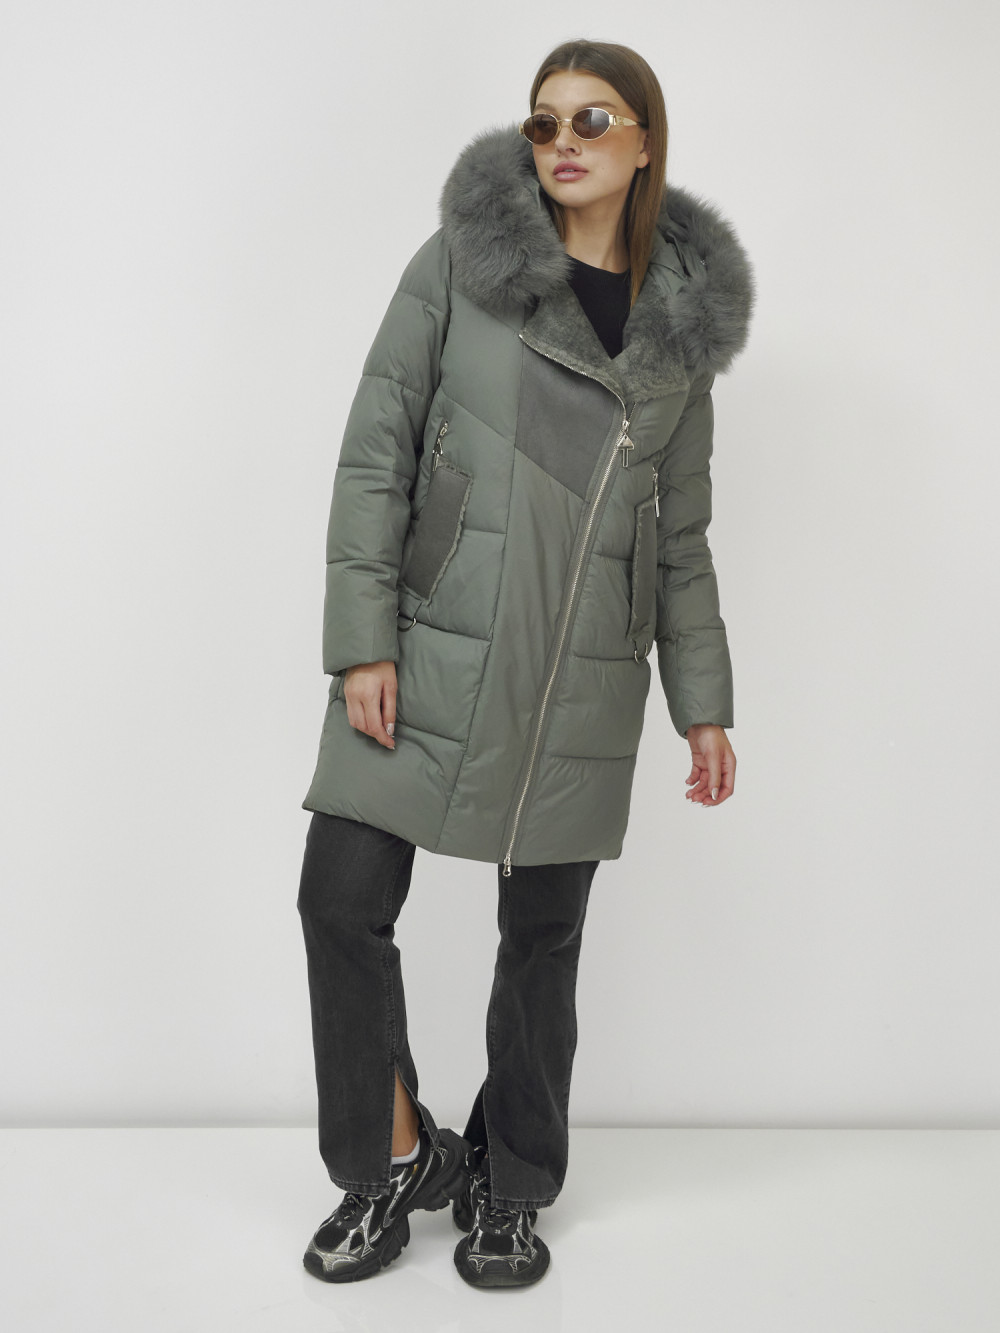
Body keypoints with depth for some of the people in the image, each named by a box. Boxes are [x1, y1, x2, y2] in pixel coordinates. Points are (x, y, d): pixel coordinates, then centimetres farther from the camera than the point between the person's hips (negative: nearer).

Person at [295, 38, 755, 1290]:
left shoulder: (686, 319, 8)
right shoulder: (459, 261, 1)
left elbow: (683, 531, 12)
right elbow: (374, 452, -3)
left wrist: (703, 701, 9)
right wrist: (363, 642, -11)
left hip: (583, 680, 2)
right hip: (433, 647, -1)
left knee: (543, 936, 8)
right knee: (343, 899, -4)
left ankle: (507, 1188, 29)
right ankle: (397, 1156, 21)